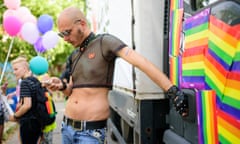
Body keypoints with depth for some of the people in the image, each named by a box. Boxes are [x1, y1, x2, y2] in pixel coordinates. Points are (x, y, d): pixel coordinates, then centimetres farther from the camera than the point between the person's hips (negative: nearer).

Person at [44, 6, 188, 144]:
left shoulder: (105, 42, -8)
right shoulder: (74, 55, 13)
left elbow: (141, 62, -20)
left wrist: (172, 91, -30)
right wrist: (62, 86, -4)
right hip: (67, 126, 7)